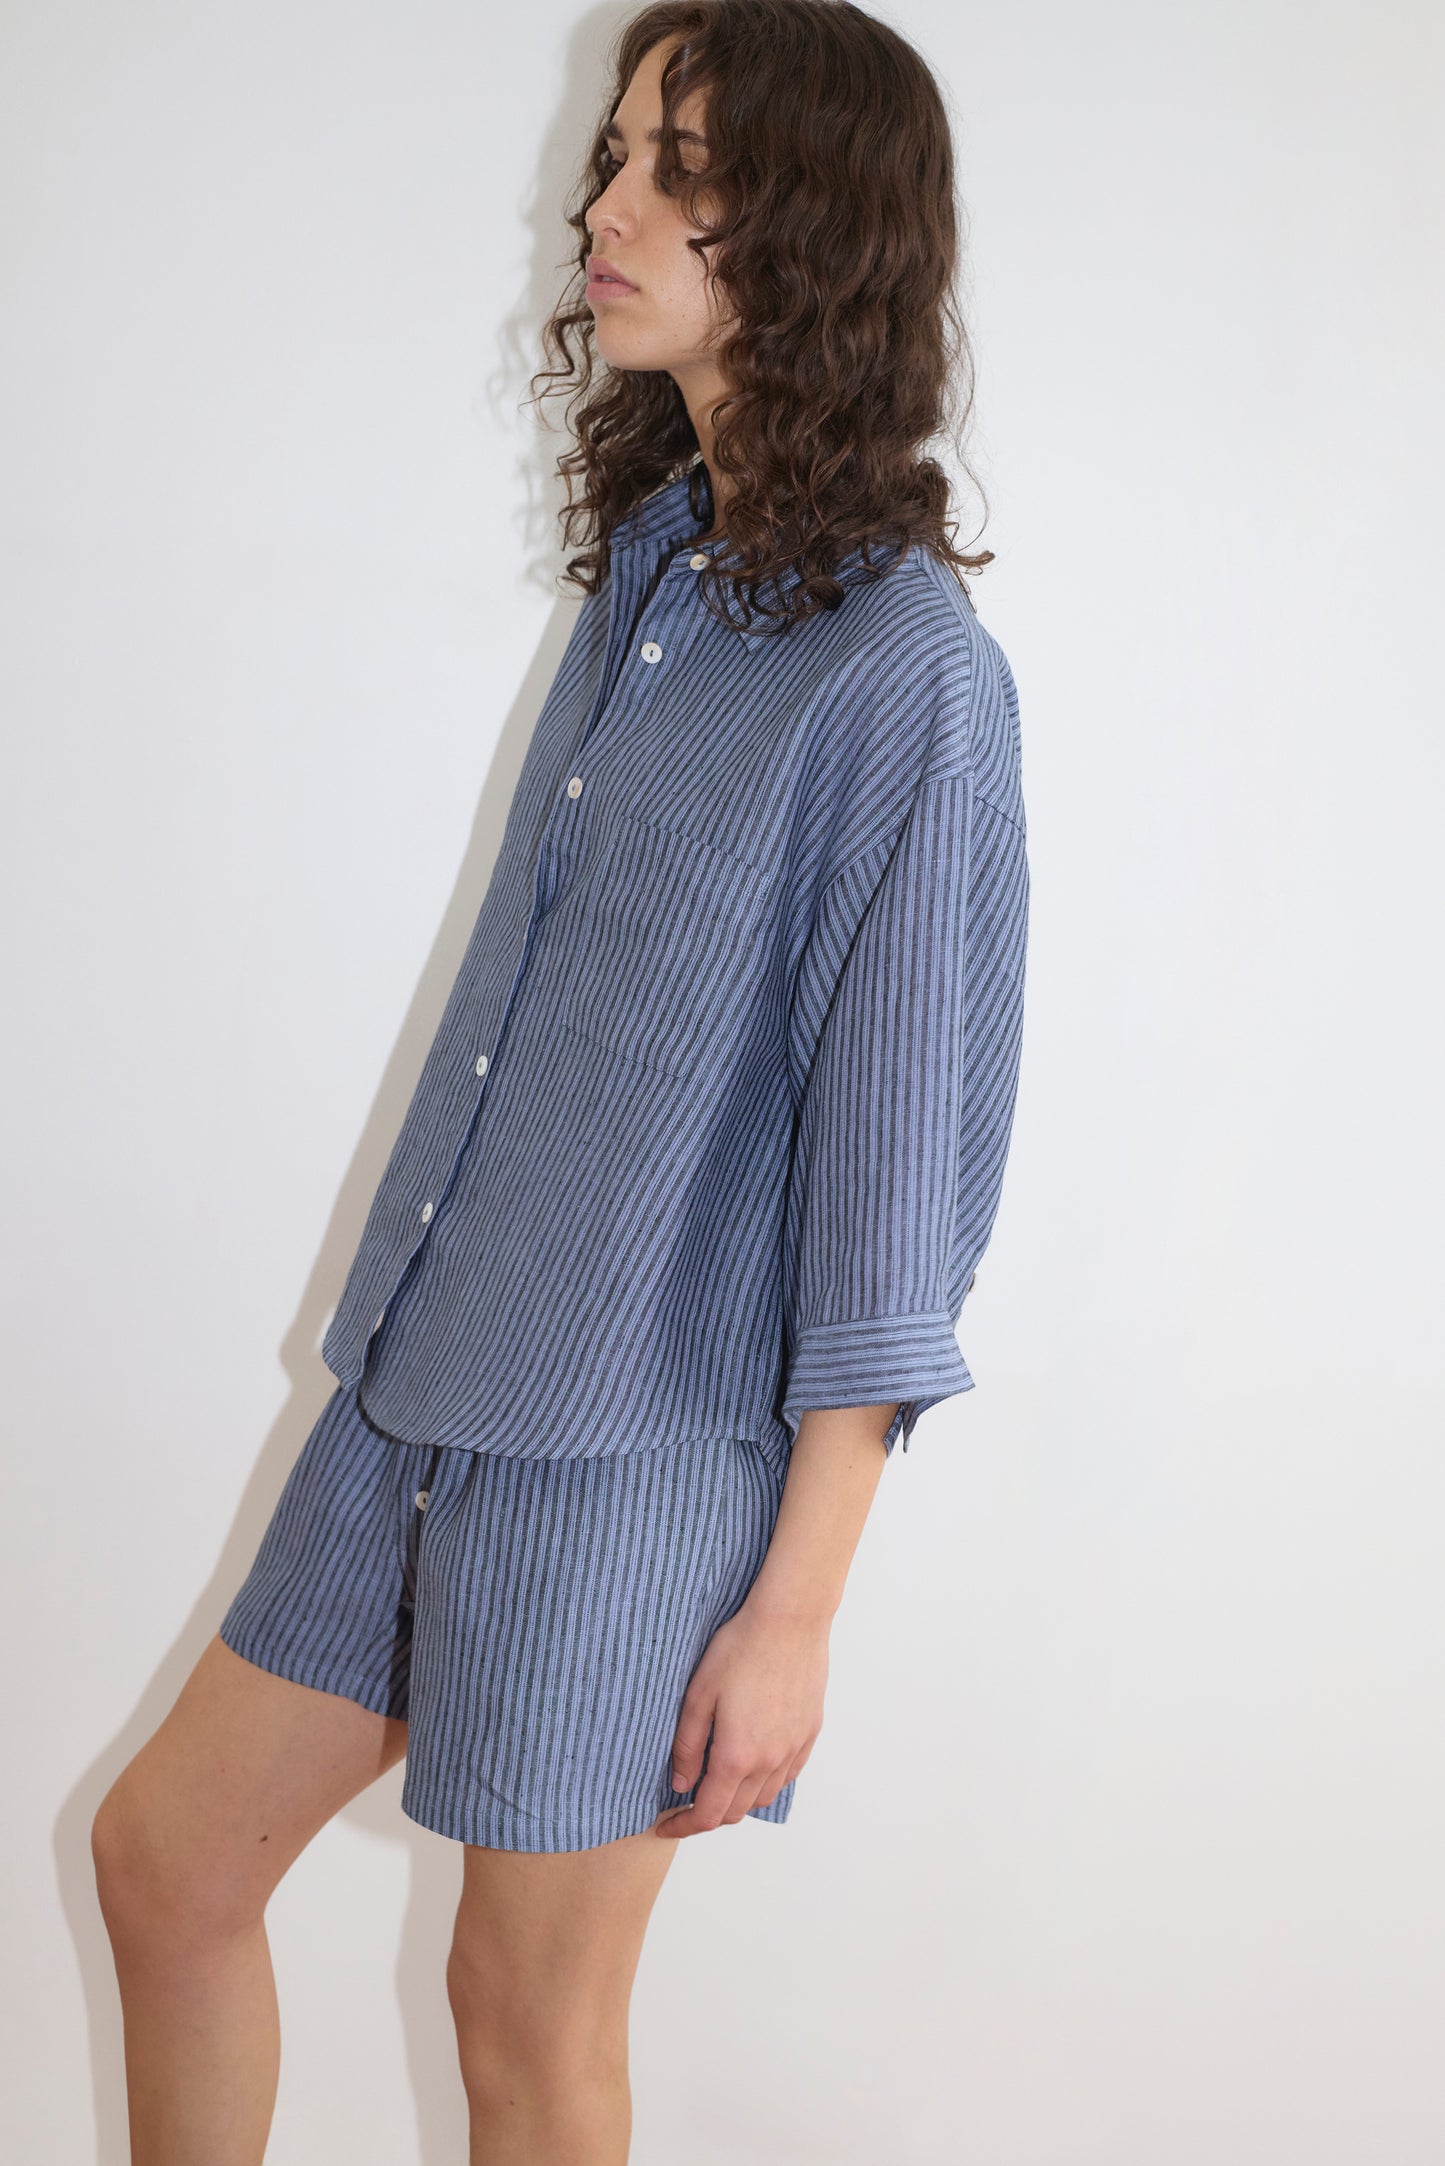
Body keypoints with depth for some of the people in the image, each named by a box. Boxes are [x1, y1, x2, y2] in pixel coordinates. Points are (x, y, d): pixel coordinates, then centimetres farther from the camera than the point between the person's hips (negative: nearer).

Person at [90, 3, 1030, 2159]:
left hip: (642, 1446, -7)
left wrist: (795, 1606, -14)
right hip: (427, 1384, 8)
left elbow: (894, 1190, -17)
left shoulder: (903, 667, -18)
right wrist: (422, 1327, 16)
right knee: (164, 1855, 17)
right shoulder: (649, 558, 6)